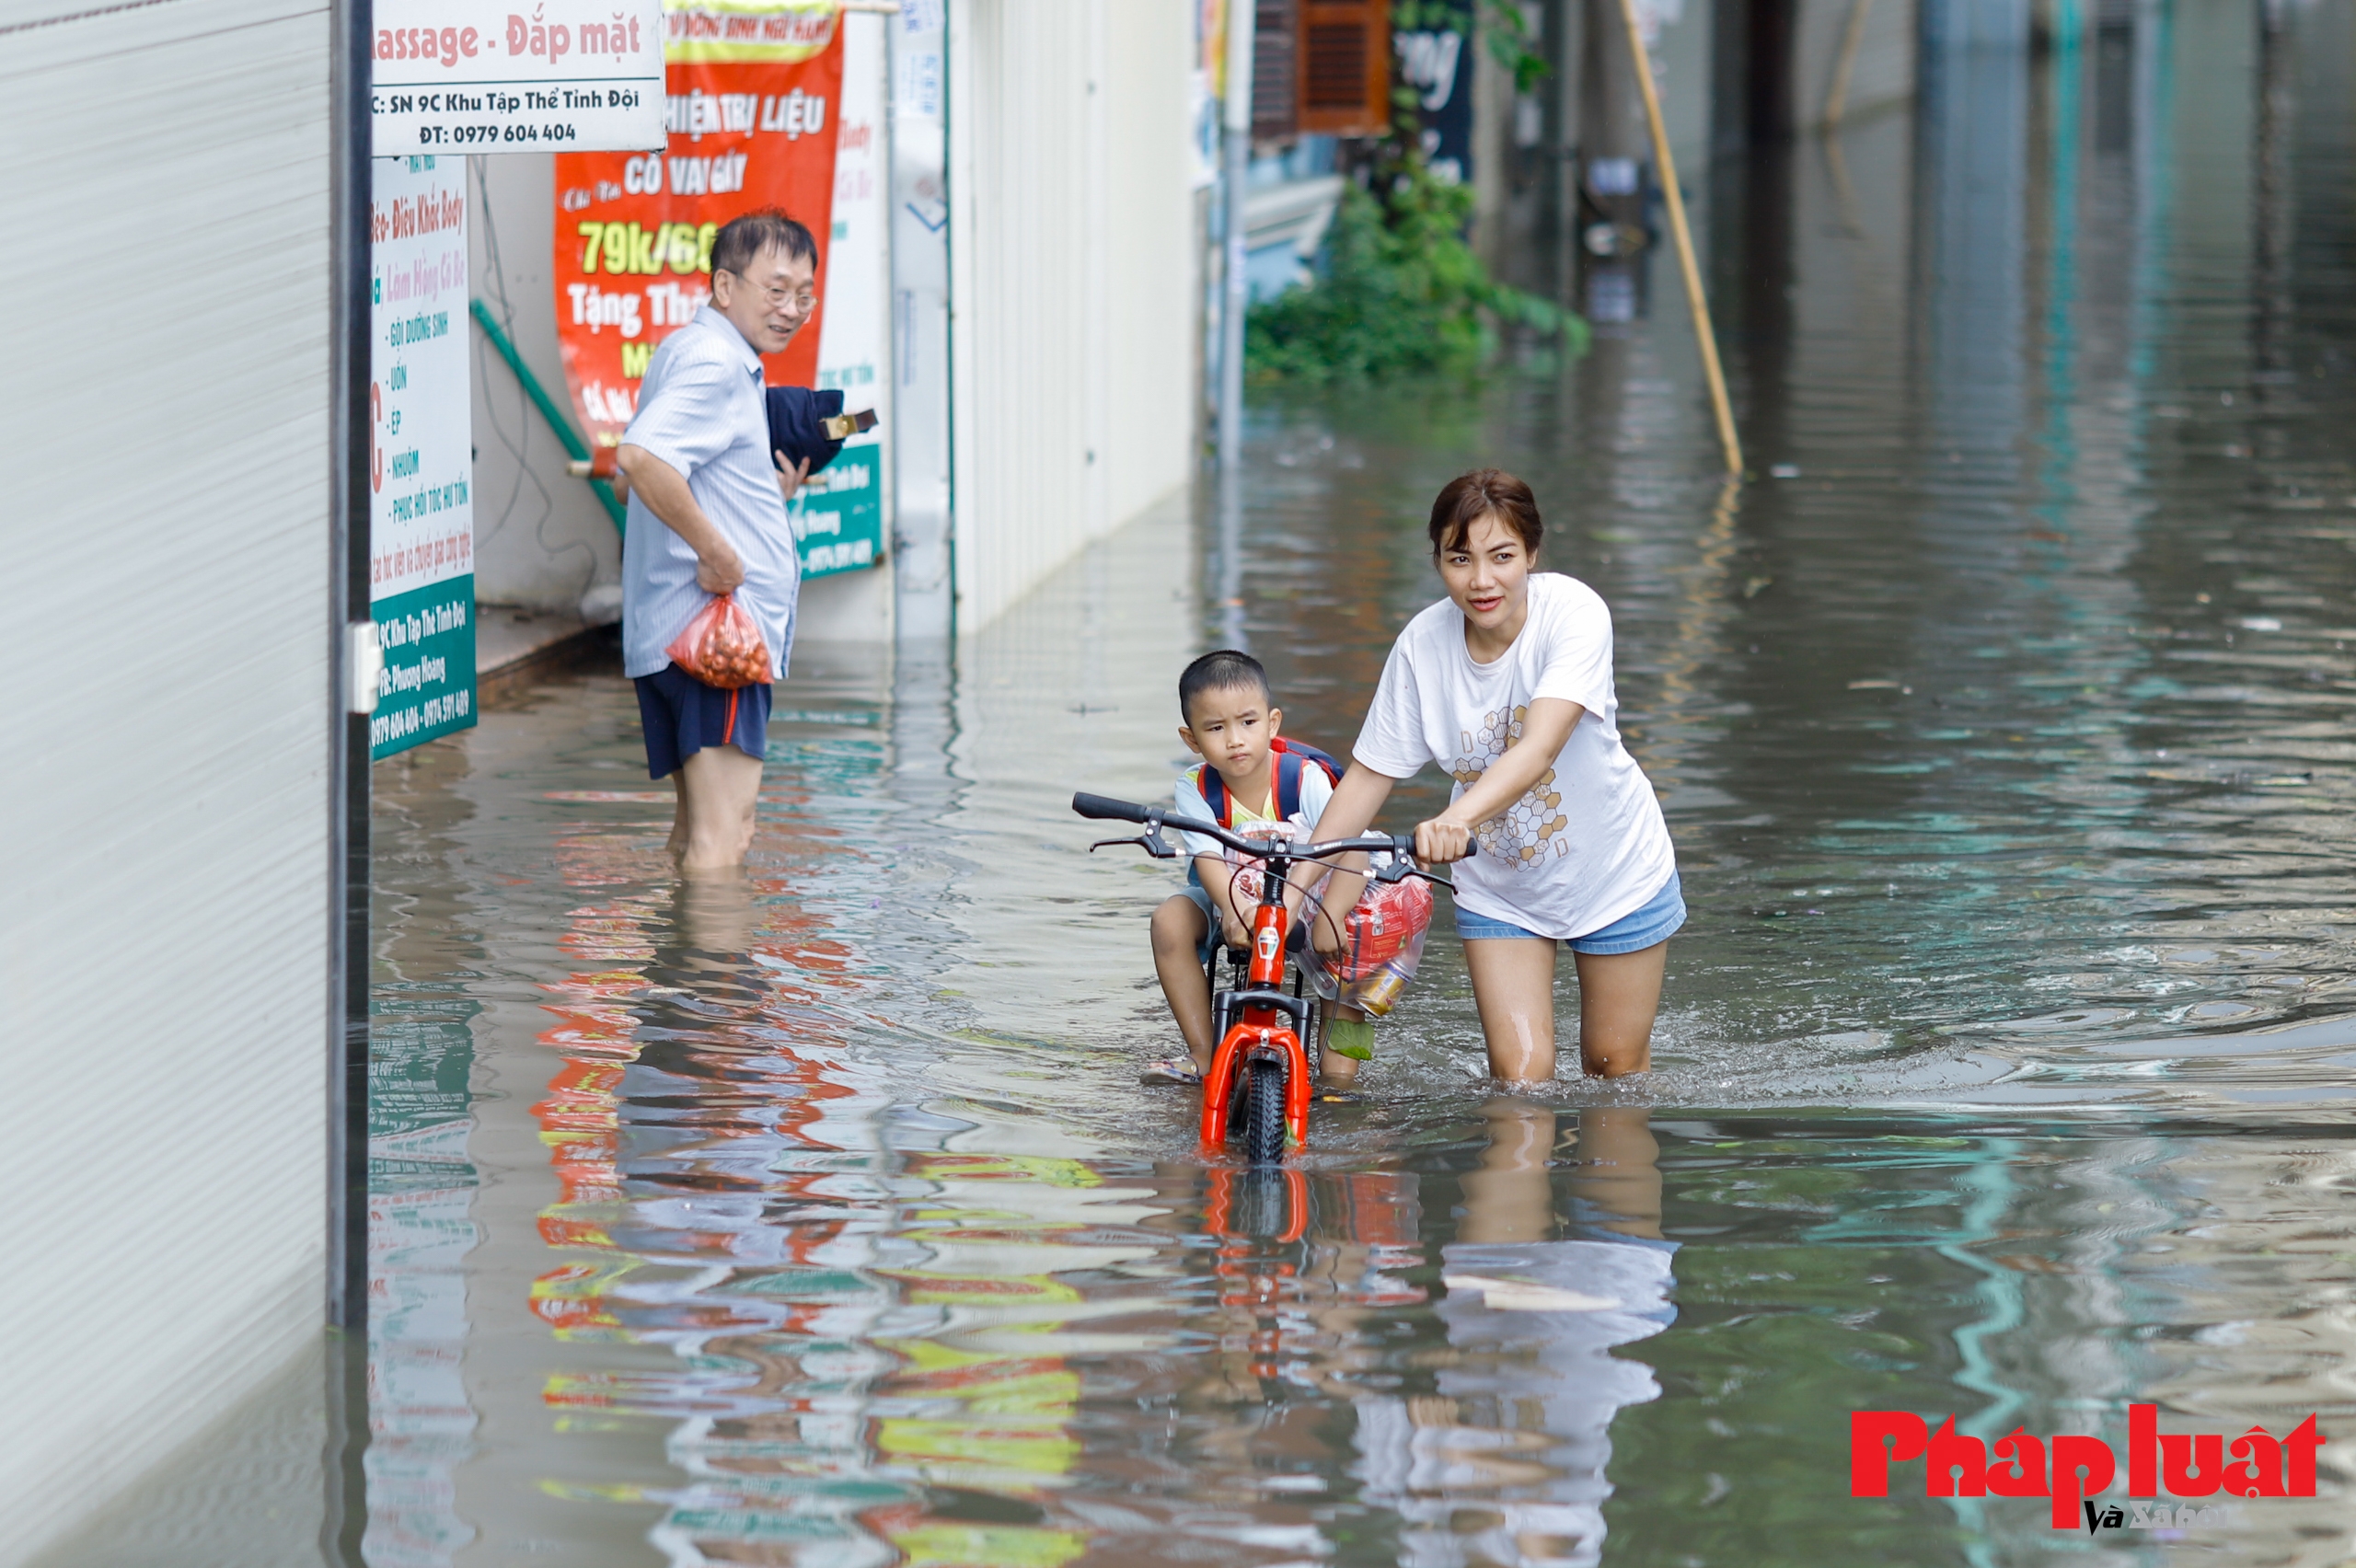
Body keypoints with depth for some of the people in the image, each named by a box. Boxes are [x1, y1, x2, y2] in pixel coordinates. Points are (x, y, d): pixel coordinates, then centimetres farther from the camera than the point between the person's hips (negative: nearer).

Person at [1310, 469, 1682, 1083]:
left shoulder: (1573, 612, -28)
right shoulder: (1423, 644, -17)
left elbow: (1540, 745, -41)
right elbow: (1369, 775, -9)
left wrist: (1456, 818, -58)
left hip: (1613, 873, -2)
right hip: (1498, 889, 2)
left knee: (1616, 1067, 11)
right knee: (1519, 1076, -8)